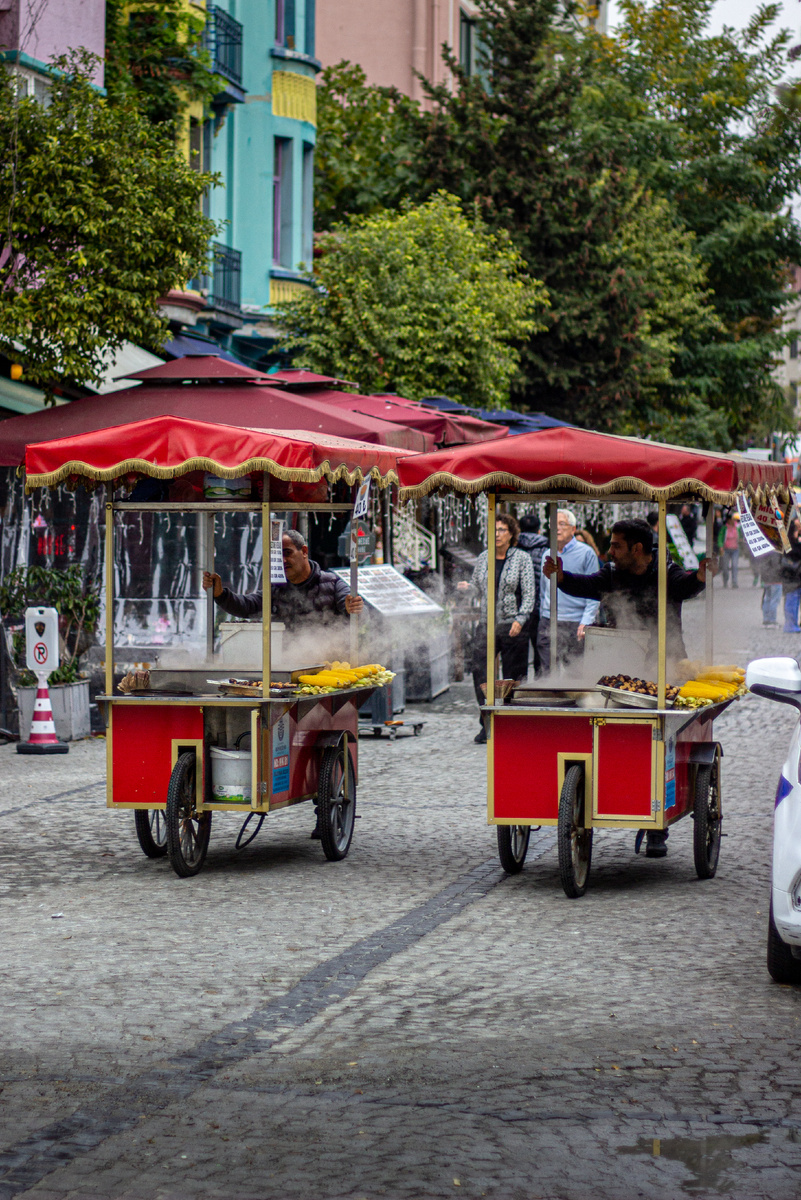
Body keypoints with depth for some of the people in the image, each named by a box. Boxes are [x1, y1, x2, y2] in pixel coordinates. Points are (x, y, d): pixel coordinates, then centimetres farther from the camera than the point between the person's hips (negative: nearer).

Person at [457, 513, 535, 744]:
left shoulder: (522, 558, 0)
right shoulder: (484, 558, 11)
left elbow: (529, 594, -3)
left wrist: (520, 619, -15)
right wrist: (467, 587, -5)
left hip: (512, 626, -3)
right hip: (487, 623, 3)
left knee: (513, 677, 1)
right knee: (480, 672, -7)